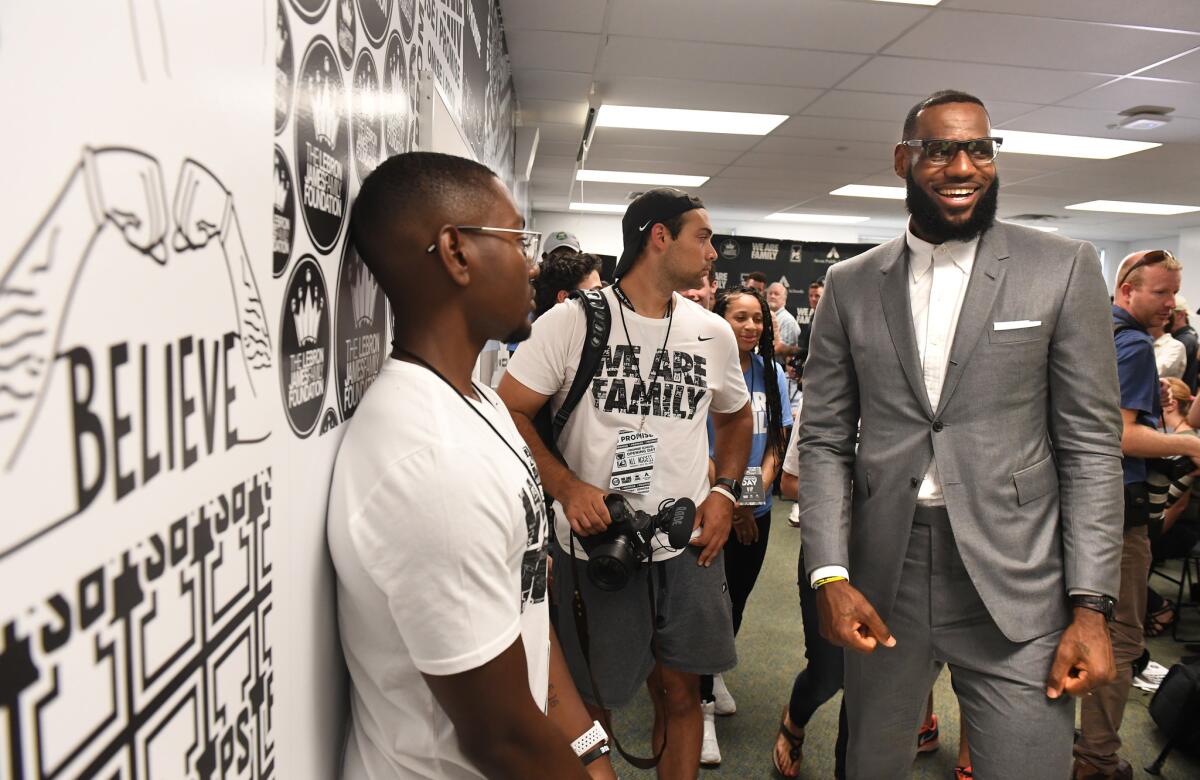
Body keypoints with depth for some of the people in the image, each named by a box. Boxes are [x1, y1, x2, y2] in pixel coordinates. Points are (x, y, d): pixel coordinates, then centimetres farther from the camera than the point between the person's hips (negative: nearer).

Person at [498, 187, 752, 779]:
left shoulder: (713, 333, 6)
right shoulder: (571, 322, -8)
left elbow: (735, 418, 20)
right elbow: (510, 413, -7)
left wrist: (724, 491, 5)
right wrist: (567, 487, -18)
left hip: (689, 544, 4)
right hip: (594, 540, -3)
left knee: (681, 691, 13)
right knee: (589, 699, 12)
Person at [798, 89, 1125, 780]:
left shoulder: (1064, 268, 0)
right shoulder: (851, 284, 4)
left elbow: (1091, 445, -1)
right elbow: (824, 439, 2)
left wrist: (1091, 605, -7)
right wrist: (830, 576, -7)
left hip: (1015, 590, -1)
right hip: (880, 579, 2)